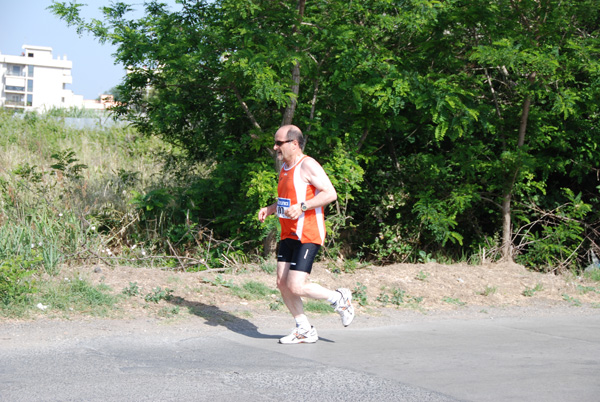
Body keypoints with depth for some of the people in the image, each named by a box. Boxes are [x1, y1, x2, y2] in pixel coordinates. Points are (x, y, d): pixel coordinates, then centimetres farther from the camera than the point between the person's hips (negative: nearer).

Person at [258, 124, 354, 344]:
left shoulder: (307, 165, -12)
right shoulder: (285, 167, 16)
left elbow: (330, 194, -20)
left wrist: (302, 207, -26)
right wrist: (269, 209, 12)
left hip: (307, 235, -9)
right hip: (289, 234, 9)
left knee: (296, 287, -14)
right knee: (282, 283, 3)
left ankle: (339, 298, 9)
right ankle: (305, 330, 15)